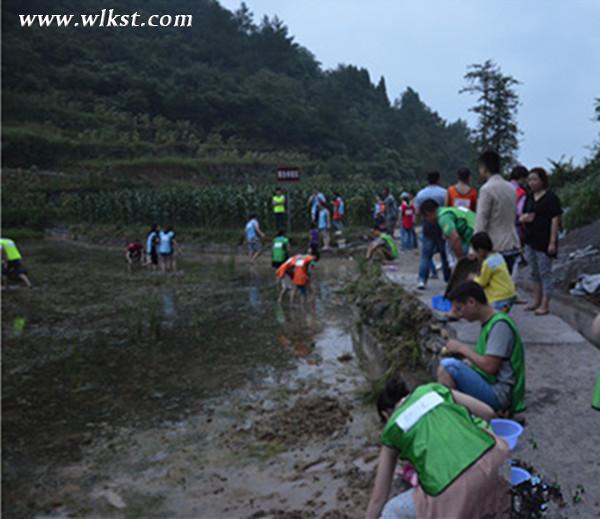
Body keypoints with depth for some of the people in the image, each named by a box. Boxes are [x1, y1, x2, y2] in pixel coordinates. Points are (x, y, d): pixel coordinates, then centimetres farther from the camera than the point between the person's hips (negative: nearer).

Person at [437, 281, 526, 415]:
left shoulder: (500, 324, -15)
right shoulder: (488, 323, 13)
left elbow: (490, 367, -21)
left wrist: (463, 348, -9)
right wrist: (459, 351, 1)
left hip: (501, 395, -10)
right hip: (492, 389, 10)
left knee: (447, 366, -25)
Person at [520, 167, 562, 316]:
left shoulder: (551, 197, -9)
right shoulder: (529, 198, 12)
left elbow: (555, 220, -12)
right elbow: (521, 217, 18)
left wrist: (552, 242, -17)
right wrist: (524, 218, -8)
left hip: (544, 241, -7)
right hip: (530, 240, 7)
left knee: (545, 273, -2)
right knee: (534, 273, 14)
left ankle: (545, 305, 4)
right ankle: (536, 301, 25)